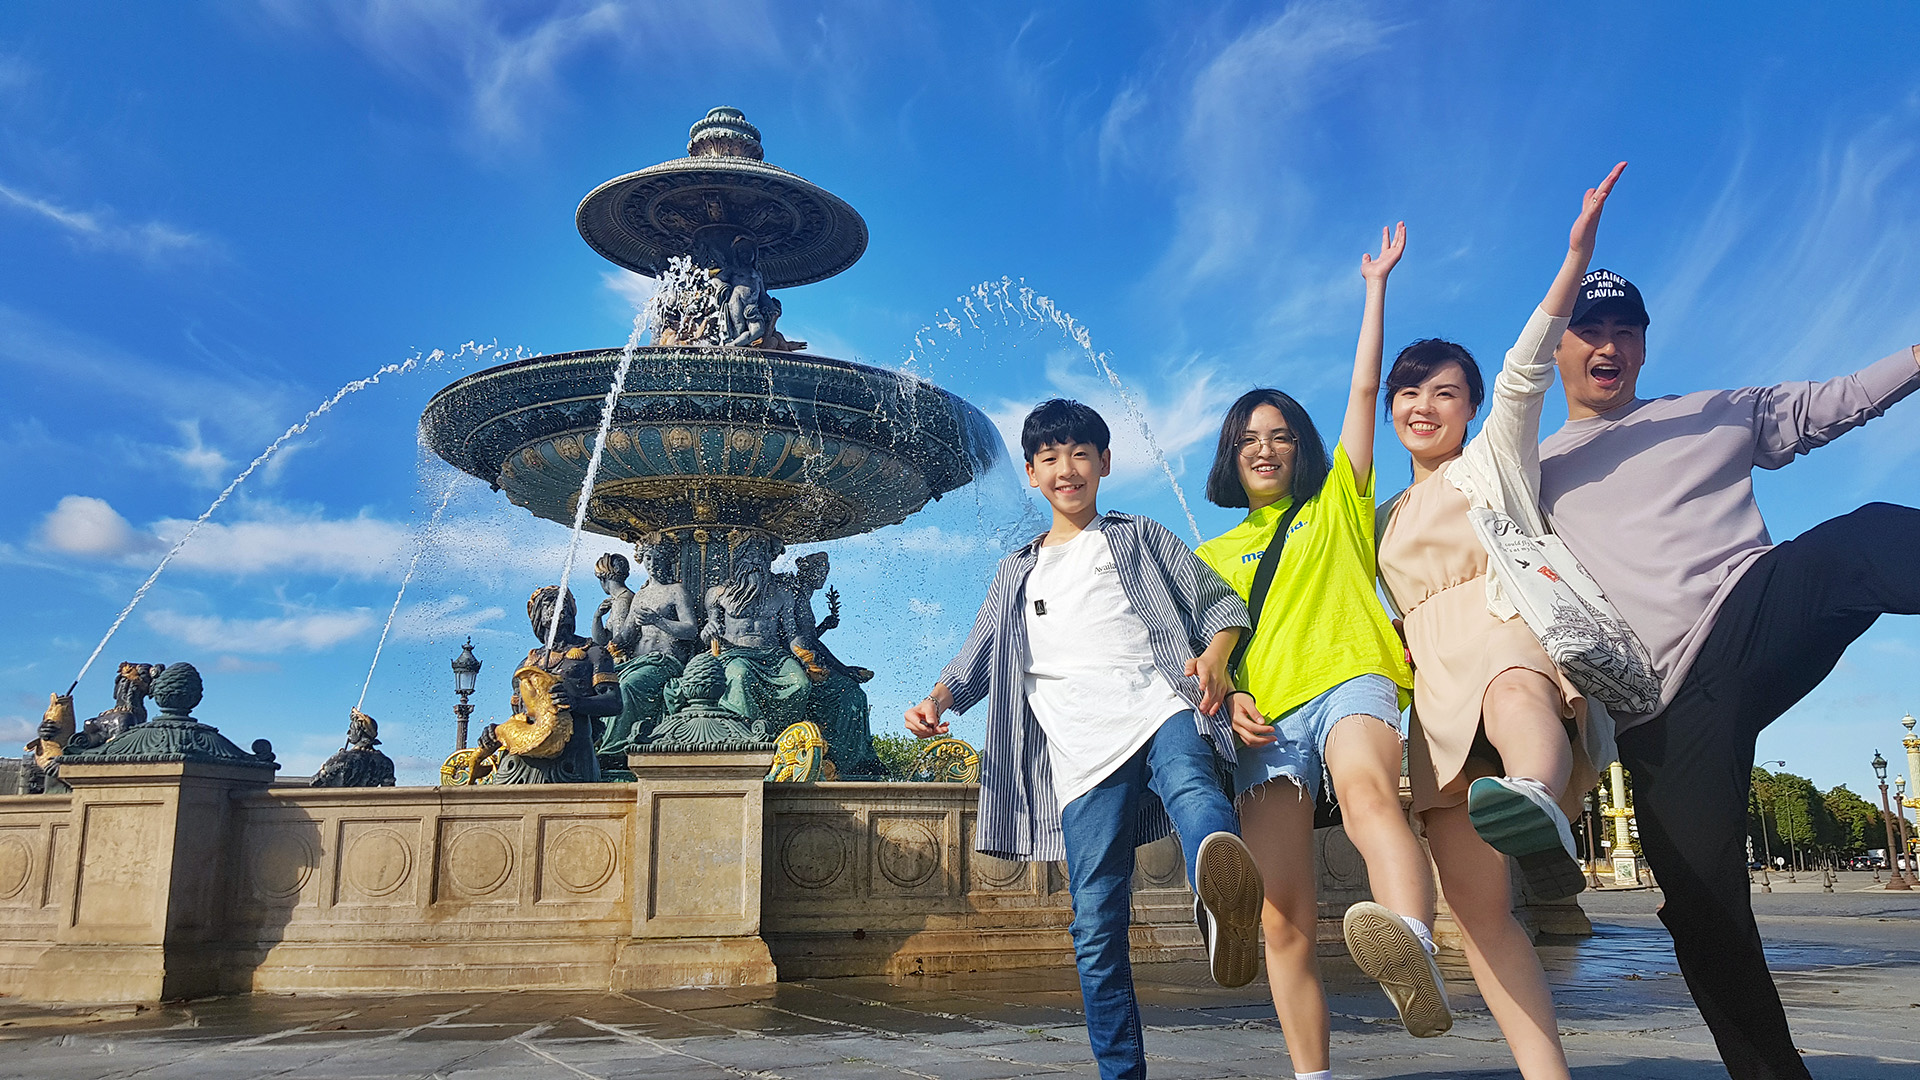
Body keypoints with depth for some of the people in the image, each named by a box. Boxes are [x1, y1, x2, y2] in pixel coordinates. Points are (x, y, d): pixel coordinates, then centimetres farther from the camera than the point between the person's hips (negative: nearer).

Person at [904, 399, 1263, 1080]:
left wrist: (1214, 657, -4)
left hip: (1158, 712, -2)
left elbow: (1223, 602, 18)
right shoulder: (1016, 574, 30)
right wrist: (936, 701, 5)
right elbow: (977, 660, 27)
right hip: (1082, 758, 3)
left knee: (1190, 785, -39)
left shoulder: (1138, 538, 23)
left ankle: (1223, 907, -69)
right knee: (1096, 929, -5)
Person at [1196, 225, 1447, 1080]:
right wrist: (1226, 695, -1)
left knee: (1368, 791, -39)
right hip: (1266, 720, 3)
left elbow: (1366, 387, 18)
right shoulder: (1215, 554, 26)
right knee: (1284, 921, -6)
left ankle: (1414, 956, -65)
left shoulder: (1337, 503, 21)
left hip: (1350, 682, -3)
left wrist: (1376, 285, 22)